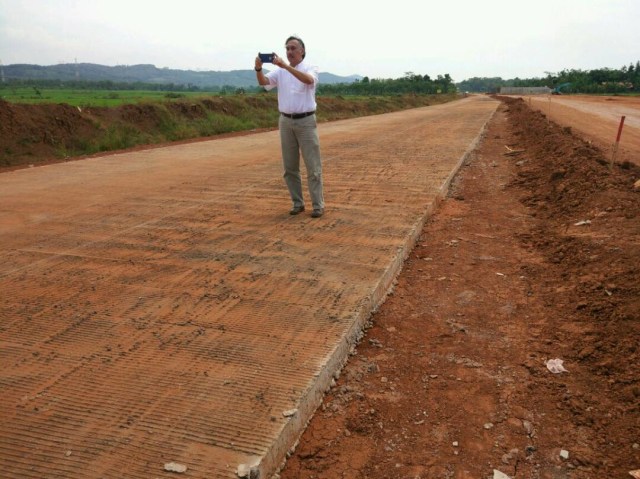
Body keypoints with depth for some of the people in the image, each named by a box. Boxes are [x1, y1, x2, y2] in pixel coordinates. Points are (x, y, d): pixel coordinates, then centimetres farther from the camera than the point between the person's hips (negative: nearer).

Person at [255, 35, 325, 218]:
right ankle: (297, 203, 18)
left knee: (312, 165, -2)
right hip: (286, 121, 4)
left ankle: (318, 205, 5)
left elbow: (308, 80, -28)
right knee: (290, 166, 7)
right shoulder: (280, 71, 8)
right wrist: (258, 68, -28)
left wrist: (285, 66, -36)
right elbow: (263, 82, -7)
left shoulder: (310, 69, -4)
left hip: (306, 121, -4)